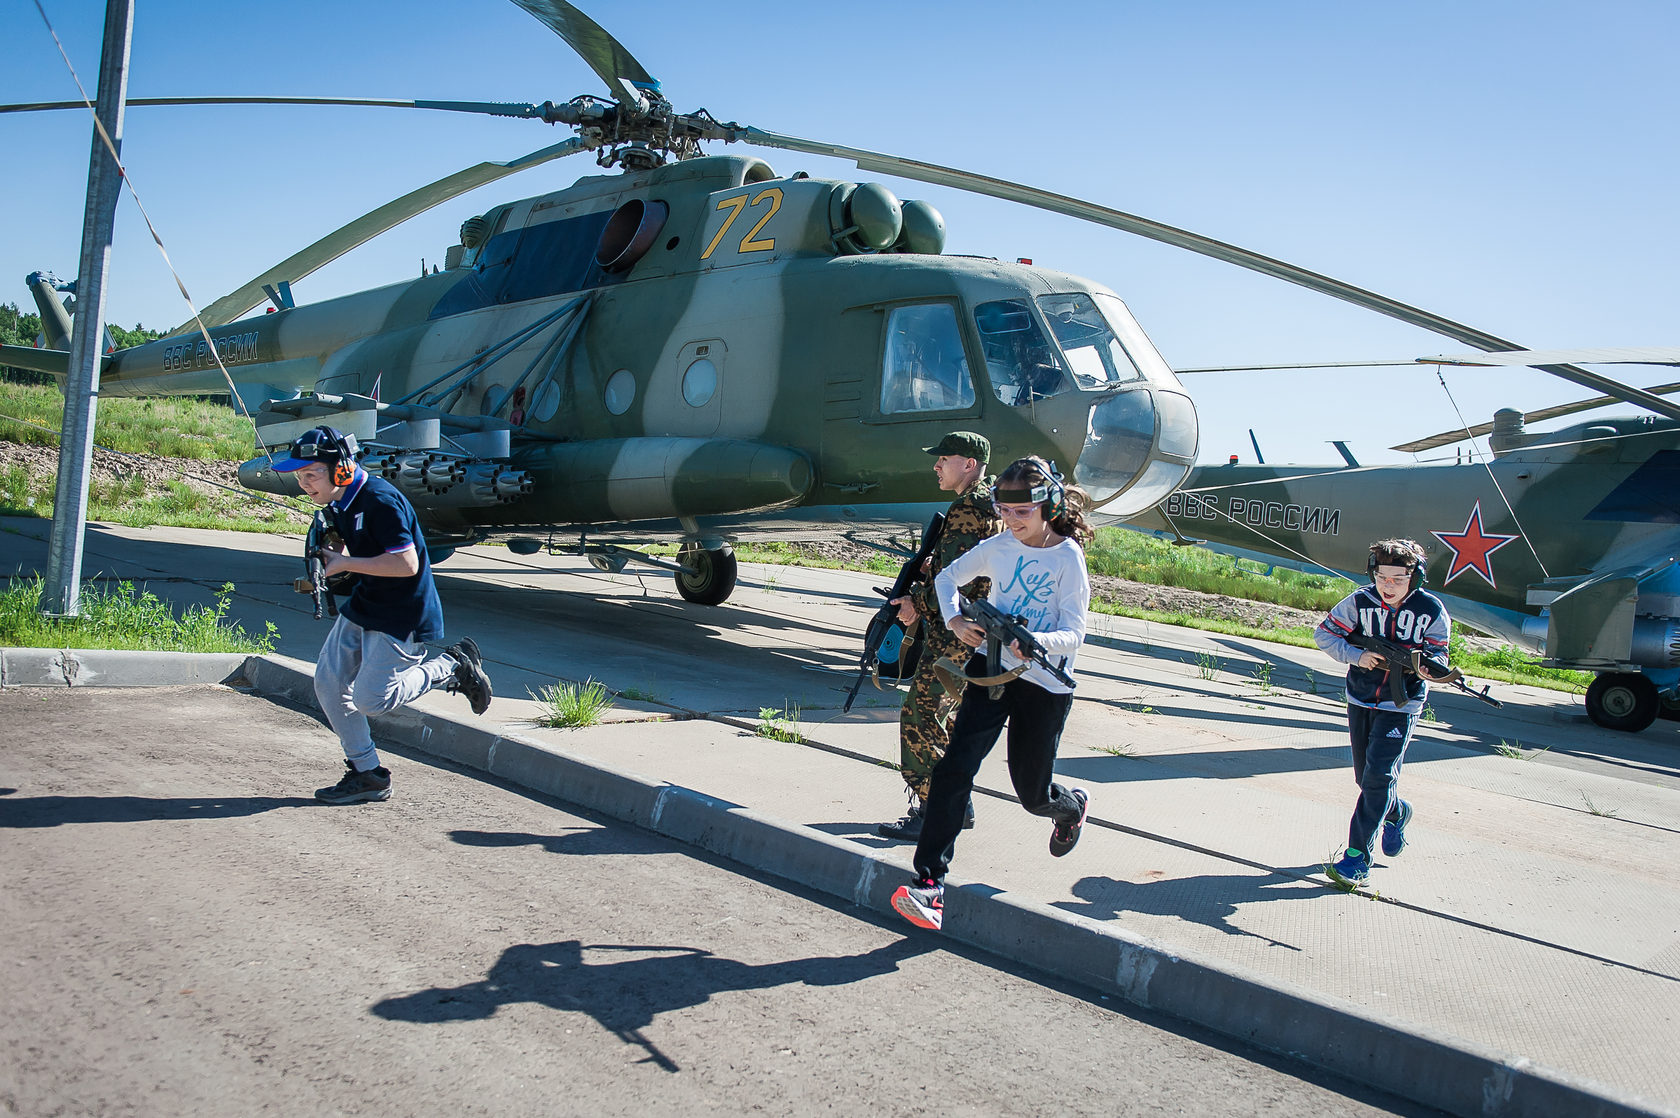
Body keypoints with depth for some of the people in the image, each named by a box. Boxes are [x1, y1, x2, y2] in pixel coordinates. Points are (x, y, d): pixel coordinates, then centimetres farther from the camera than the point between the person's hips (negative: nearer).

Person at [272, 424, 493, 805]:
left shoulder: (381, 500, -25)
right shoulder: (338, 502, 5)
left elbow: (406, 564, -28)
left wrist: (344, 563, -21)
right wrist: (328, 557, -2)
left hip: (404, 616, -10)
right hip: (363, 604, 10)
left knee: (370, 699, -7)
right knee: (328, 682, 7)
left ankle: (453, 667, 10)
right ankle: (366, 774, 19)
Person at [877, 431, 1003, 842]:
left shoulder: (969, 510, -17)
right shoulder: (990, 504, 15)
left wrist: (917, 603, -10)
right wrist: (918, 590, 7)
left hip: (955, 635, -10)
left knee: (920, 717, -7)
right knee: (947, 716, 17)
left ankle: (932, 815, -3)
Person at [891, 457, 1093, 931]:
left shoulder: (1068, 557, -9)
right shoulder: (998, 547, 2)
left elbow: (1074, 634, -13)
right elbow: (947, 577, 16)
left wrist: (1038, 642, -35)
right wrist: (956, 620, -4)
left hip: (1044, 683, -3)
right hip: (991, 668, 3)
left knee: (1032, 794, 11)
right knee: (955, 767, -16)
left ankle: (1073, 805, 50)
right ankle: (930, 882, -18)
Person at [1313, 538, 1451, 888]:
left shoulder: (1431, 610, -12)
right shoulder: (1360, 602, -9)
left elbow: (1438, 653, -2)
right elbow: (1324, 633, -3)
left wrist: (1427, 665, -26)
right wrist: (1357, 656, -18)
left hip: (1400, 705, -3)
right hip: (1360, 700, 3)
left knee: (1378, 777, -13)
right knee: (1366, 777, 15)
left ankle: (1358, 858, -9)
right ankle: (1396, 813, 48)